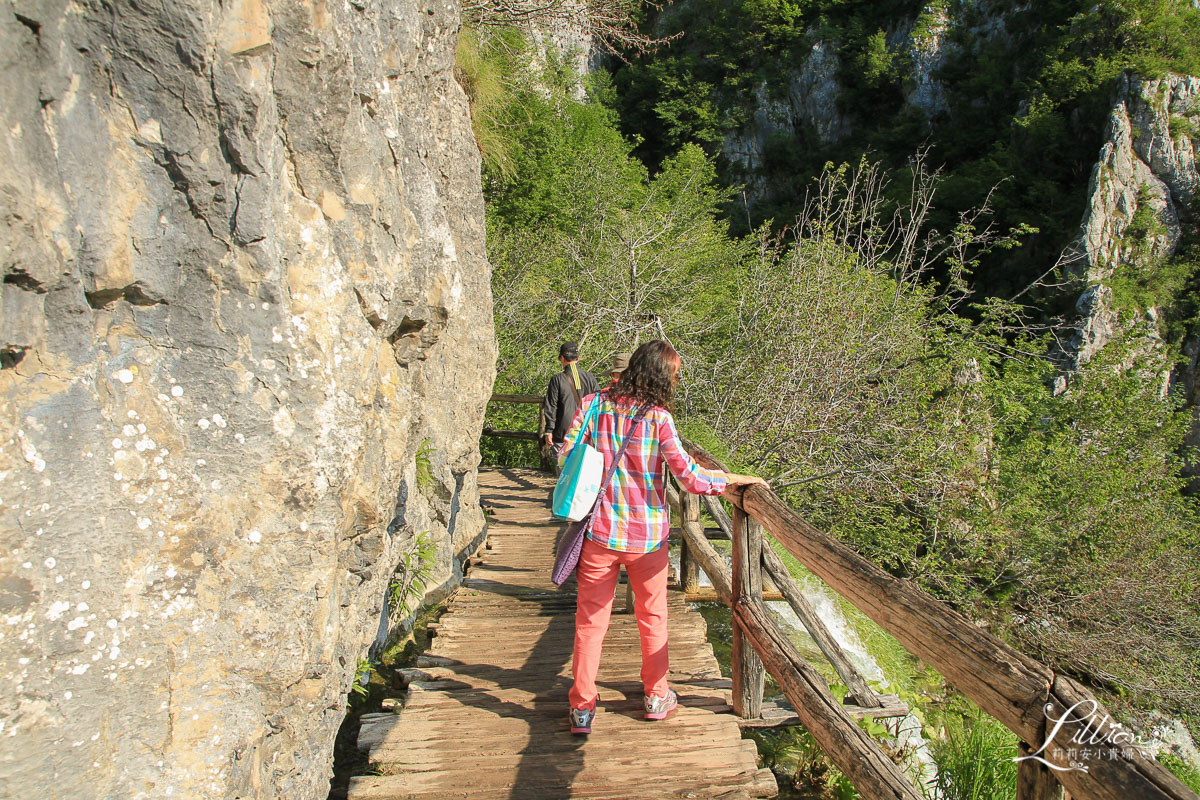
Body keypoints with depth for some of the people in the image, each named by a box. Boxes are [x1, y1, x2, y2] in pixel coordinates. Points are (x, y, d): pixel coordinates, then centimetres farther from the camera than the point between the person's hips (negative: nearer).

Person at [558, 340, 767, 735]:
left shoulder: (593, 405, -6)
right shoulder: (658, 418, -15)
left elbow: (565, 456, -2)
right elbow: (691, 478, -16)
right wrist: (738, 480, -5)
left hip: (600, 531, 2)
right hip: (647, 536, -1)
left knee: (590, 621, 13)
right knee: (652, 617, 20)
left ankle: (582, 709, 20)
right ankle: (657, 696, 35)